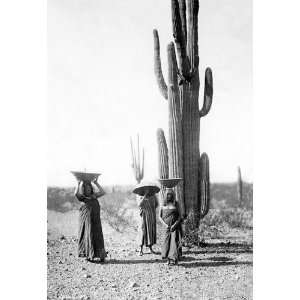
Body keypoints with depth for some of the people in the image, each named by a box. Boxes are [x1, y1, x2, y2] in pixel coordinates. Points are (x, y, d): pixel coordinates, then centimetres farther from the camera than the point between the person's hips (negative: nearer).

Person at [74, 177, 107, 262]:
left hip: (96, 219, 4)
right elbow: (76, 193, -16)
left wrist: (96, 183, 10)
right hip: (87, 219, -4)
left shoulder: (94, 195, 15)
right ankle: (89, 255, 9)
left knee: (98, 236, 3)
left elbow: (102, 192, 12)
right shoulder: (82, 197, 2)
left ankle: (101, 255, 6)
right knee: (89, 236, 0)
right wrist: (79, 184, -10)